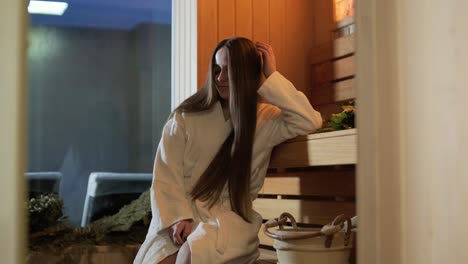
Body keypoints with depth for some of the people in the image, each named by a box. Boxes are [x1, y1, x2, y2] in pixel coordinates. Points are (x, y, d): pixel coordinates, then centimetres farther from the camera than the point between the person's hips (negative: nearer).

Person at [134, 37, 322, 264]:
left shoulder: (266, 119, 5)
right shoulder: (185, 117, 3)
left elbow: (310, 122, -13)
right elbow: (165, 179, 1)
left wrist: (271, 77, -9)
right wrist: (179, 218, -16)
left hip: (229, 219, -1)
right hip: (178, 222, 1)